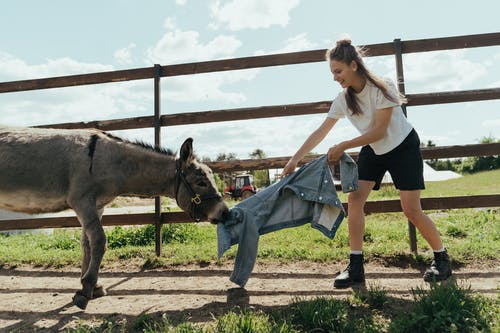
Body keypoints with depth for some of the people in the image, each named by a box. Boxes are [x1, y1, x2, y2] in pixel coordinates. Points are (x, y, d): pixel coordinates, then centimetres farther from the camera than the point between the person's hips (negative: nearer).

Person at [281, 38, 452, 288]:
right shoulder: (343, 99, -8)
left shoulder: (381, 88, -23)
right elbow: (320, 132, -7)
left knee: (411, 210, -9)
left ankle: (441, 259, 16)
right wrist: (294, 160, -12)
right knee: (354, 198, -12)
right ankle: (356, 266, -6)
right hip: (373, 150, 5)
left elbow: (379, 131, -24)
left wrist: (343, 146, -26)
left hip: (403, 146, -5)